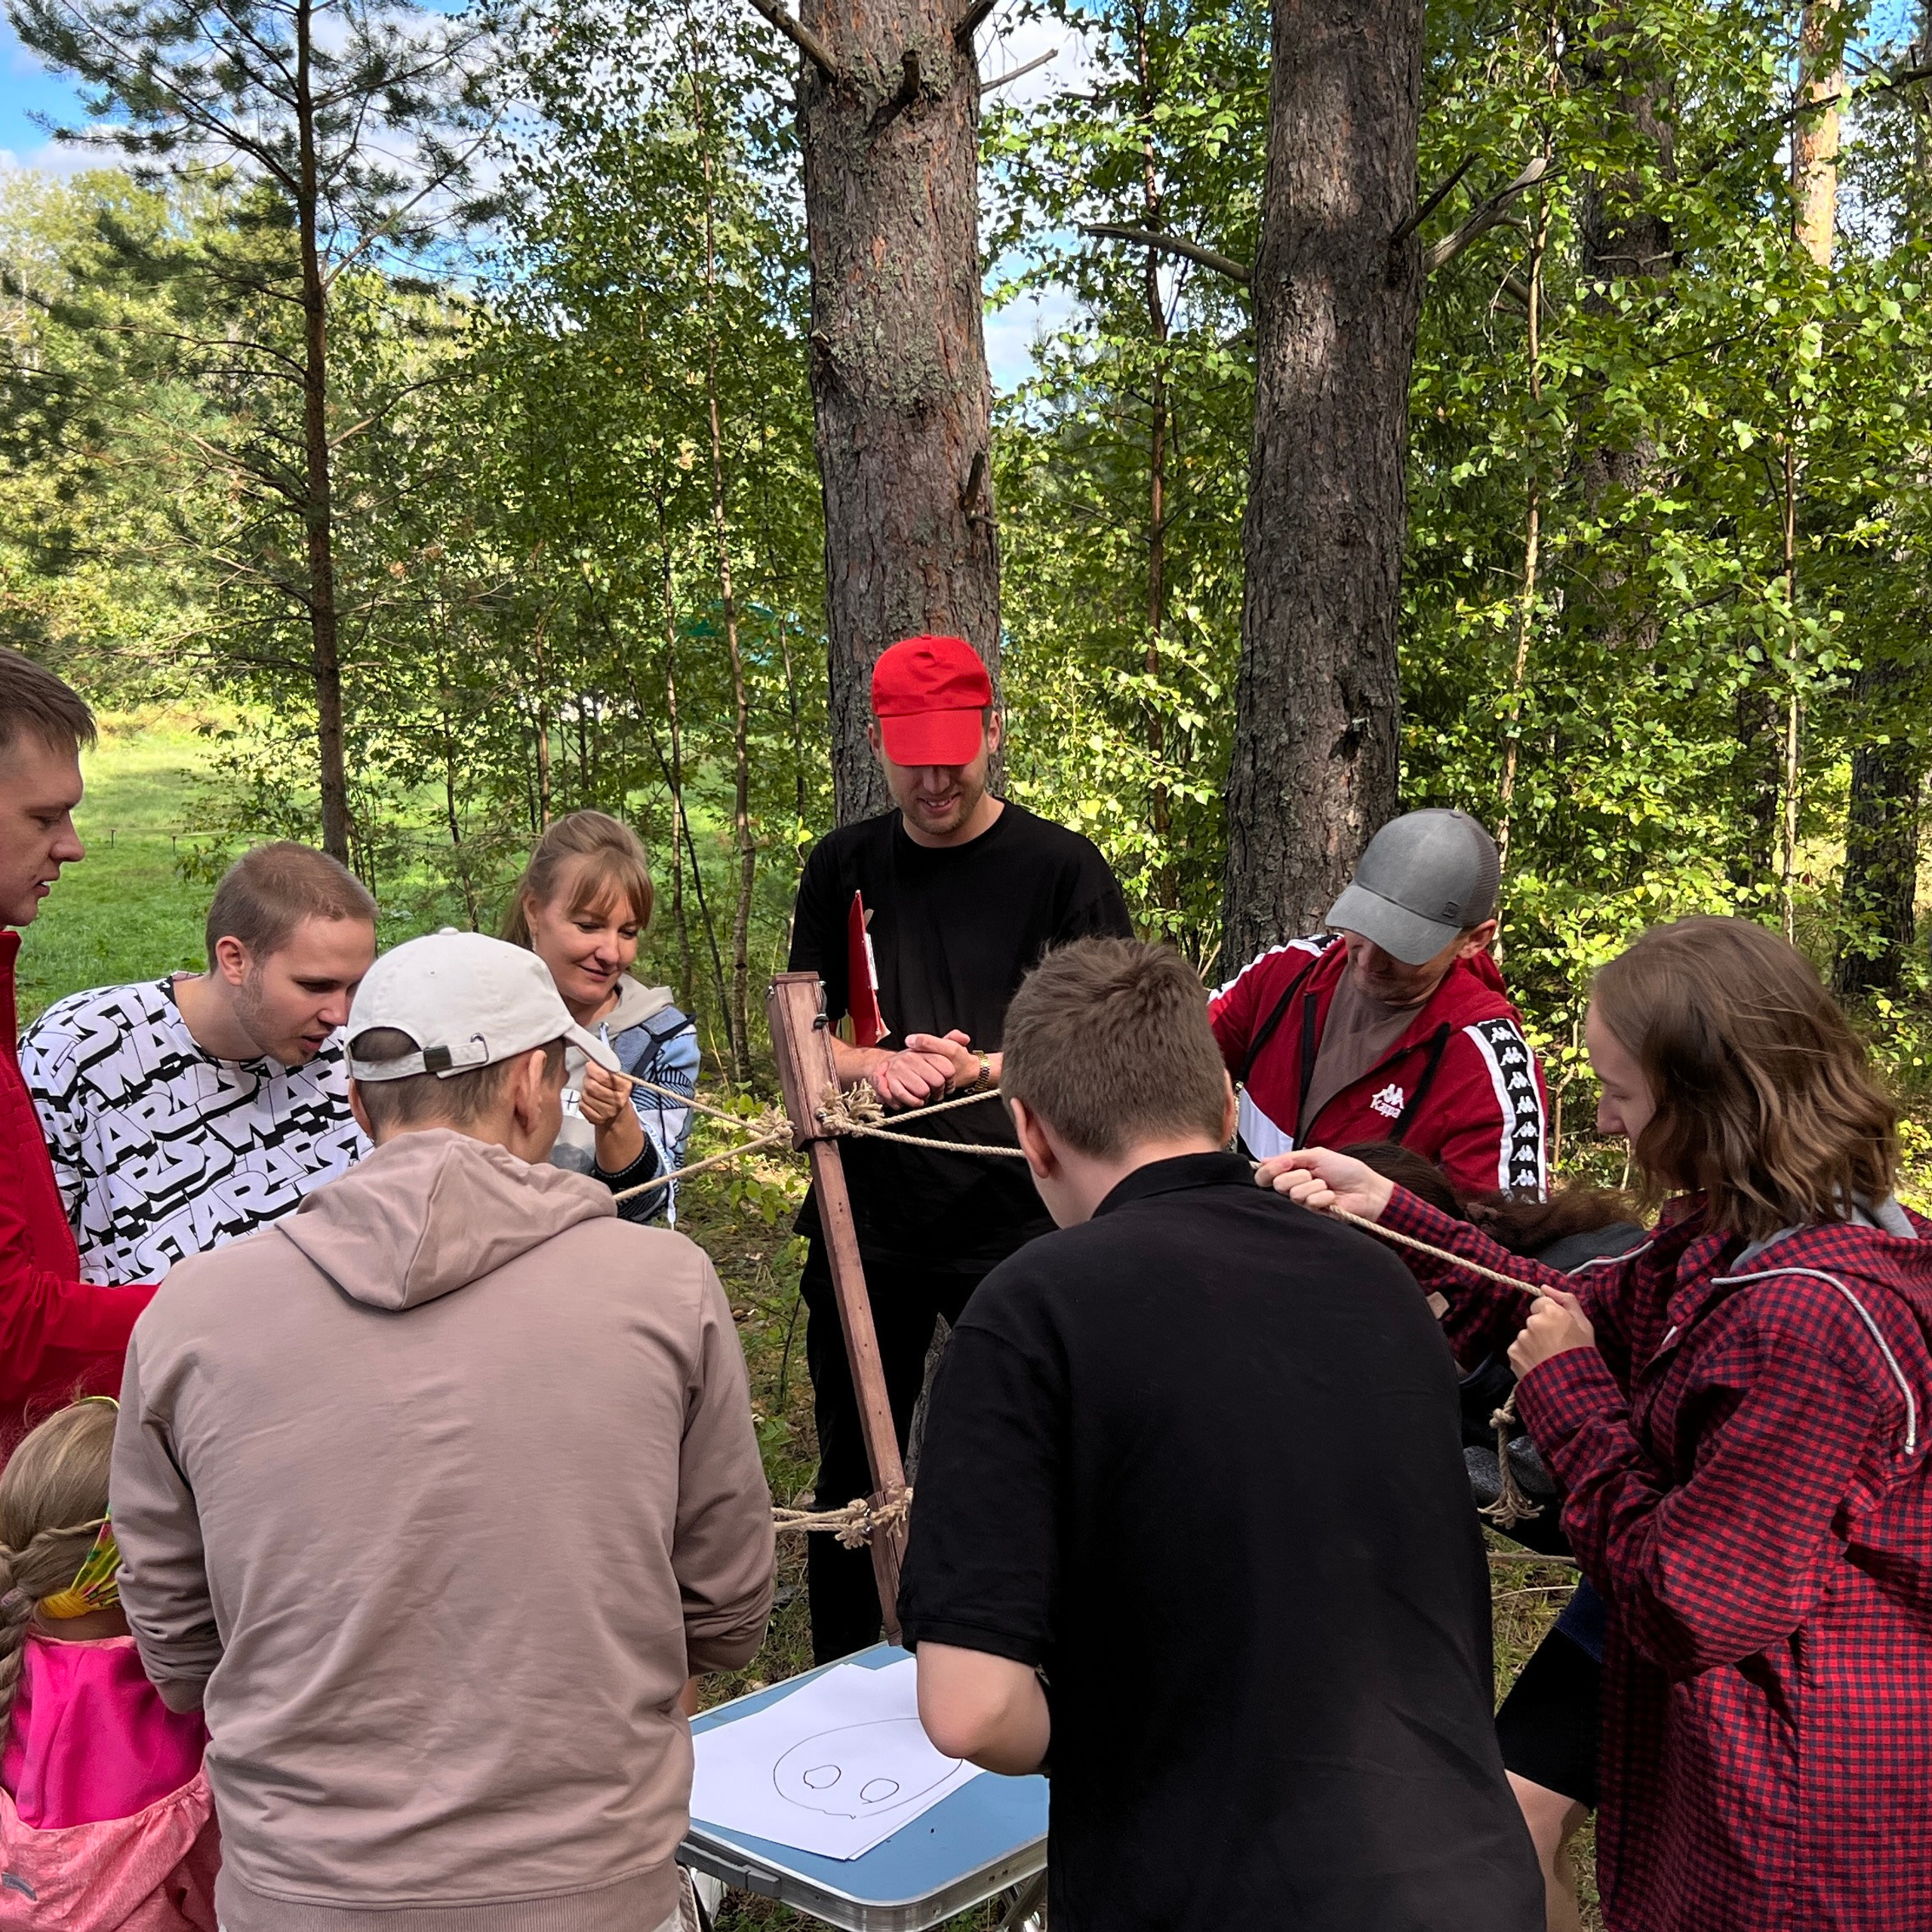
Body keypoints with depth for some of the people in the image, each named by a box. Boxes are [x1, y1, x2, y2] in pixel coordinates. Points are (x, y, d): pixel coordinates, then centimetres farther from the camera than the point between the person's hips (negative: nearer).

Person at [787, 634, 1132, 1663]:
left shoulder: (1062, 868, -3)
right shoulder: (842, 867, 7)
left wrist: (984, 1067, -20)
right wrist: (876, 1065, -13)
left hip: (1017, 1219, -3)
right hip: (867, 1219, 3)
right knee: (852, 1476, 14)